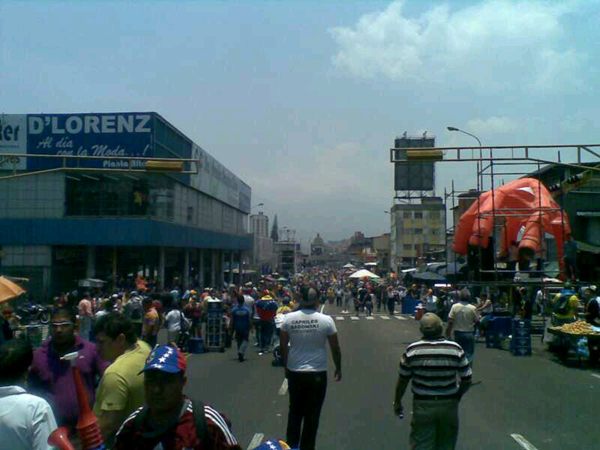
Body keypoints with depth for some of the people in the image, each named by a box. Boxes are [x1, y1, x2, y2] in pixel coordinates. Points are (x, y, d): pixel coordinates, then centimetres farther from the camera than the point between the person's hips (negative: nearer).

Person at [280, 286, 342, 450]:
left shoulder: (289, 318, -6)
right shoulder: (326, 320, -11)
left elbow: (283, 346, 2)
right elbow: (335, 348, -2)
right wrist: (338, 369, 12)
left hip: (294, 373, 2)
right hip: (318, 374, -2)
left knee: (295, 412, 20)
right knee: (312, 415, 11)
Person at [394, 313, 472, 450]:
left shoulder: (412, 350, -10)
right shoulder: (456, 349, -9)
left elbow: (403, 380, -3)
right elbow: (467, 380, -3)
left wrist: (397, 402, 12)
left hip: (423, 405, -1)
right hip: (449, 404, 1)